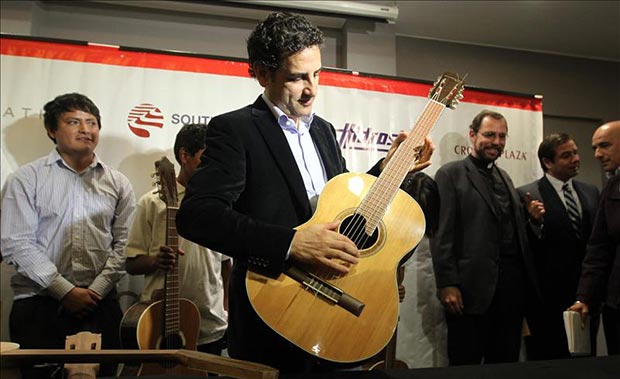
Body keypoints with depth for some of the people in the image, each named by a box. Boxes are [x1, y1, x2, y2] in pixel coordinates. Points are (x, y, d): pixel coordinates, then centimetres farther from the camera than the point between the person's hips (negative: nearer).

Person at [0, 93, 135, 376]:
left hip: (99, 305, 2)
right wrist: (67, 291, -12)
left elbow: (123, 243, 5)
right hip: (38, 305, -2)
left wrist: (97, 290, -8)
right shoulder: (27, 179, 2)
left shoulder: (117, 183, 9)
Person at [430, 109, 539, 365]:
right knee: (466, 366, 2)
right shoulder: (450, 174, -3)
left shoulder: (504, 177, 19)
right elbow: (442, 233, -11)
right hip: (472, 289, -6)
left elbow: (516, 230, 19)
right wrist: (447, 284, -16)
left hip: (513, 285, 7)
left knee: (506, 363, 13)